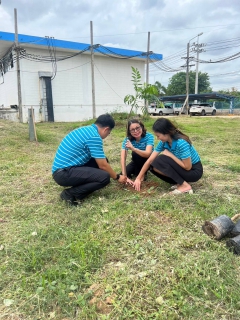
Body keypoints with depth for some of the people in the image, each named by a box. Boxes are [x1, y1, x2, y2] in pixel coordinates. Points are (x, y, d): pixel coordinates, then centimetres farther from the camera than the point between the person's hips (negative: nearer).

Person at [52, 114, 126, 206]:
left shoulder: (86, 129, 14)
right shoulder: (94, 136, -16)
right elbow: (103, 165, -11)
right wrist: (117, 177, 5)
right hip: (64, 173, -10)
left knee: (102, 160, 10)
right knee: (105, 177, -19)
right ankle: (70, 193, -8)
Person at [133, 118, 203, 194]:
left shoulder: (181, 143, -30)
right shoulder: (164, 142, -7)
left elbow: (187, 167, -26)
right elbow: (150, 160, -5)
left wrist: (170, 155, -20)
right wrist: (138, 178, -5)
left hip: (194, 171, -7)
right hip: (183, 168, 7)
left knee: (160, 160, -25)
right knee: (154, 166, -8)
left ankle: (185, 186, -15)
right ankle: (180, 182, -1)